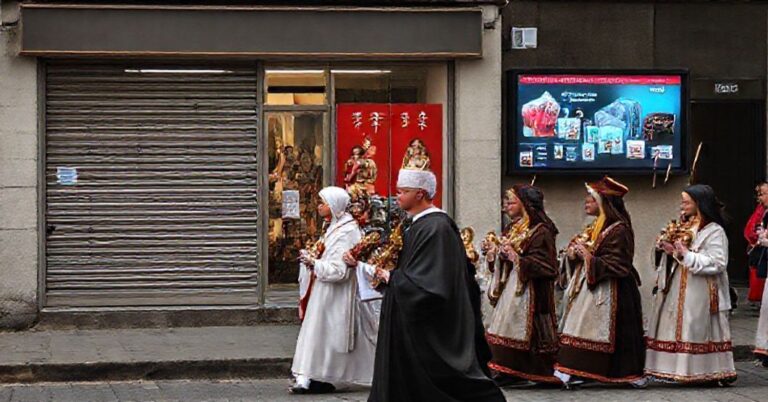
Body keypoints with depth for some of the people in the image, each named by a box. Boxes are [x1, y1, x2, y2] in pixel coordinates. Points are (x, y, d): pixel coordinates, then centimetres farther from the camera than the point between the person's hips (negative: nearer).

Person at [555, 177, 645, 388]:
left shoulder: (618, 230, -12)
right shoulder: (593, 228, 15)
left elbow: (617, 266, -19)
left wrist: (588, 256, -18)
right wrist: (573, 253, 0)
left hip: (606, 292, -9)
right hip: (587, 288, 9)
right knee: (579, 331, 4)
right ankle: (574, 374, 5)